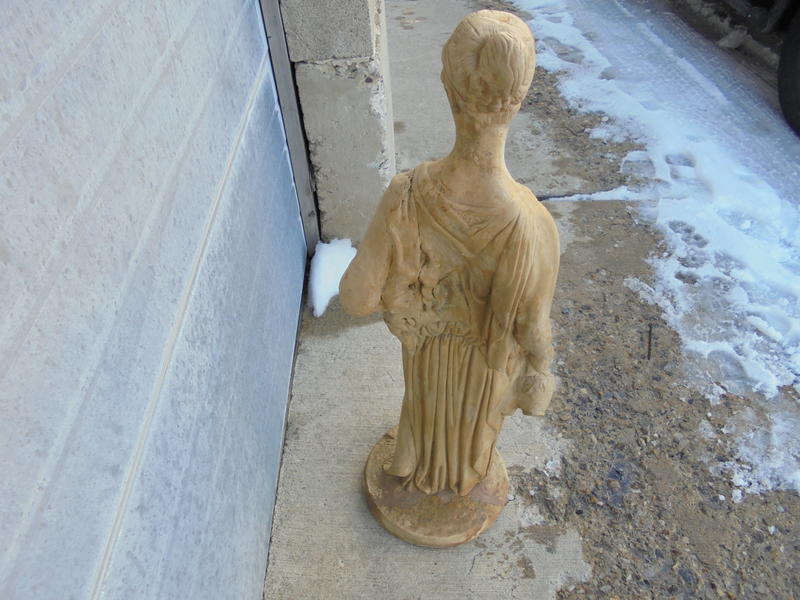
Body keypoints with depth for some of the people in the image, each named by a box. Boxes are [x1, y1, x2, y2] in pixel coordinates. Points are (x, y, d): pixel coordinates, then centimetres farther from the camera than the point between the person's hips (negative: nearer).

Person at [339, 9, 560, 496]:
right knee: (474, 421, 34)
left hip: (428, 342, 2)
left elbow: (357, 297, -26)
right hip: (487, 358, -1)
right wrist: (540, 372, -2)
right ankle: (465, 477, 68)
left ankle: (424, 470, 69)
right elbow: (534, 327, -25)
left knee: (428, 407, 36)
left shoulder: (406, 196, -38)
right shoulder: (533, 227, -43)